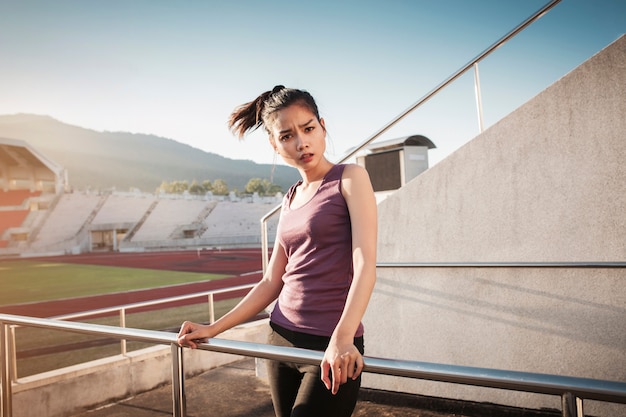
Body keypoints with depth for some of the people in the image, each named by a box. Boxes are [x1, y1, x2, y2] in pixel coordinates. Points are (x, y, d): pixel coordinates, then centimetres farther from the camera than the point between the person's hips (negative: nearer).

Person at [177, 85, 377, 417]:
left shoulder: (350, 178, -4)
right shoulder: (290, 199, 12)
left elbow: (365, 264, -16)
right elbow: (272, 282, 12)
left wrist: (342, 338, -29)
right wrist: (213, 329, 8)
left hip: (333, 348, -6)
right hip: (281, 339, 6)